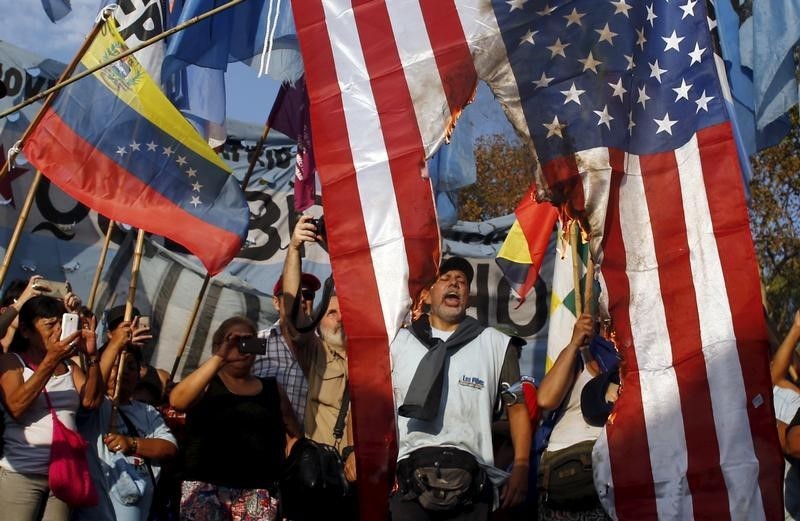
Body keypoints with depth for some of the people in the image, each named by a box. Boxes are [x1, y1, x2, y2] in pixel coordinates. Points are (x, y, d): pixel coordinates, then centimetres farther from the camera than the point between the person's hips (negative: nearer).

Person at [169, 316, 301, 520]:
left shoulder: (272, 389, 16)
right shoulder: (206, 384, 8)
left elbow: (293, 435, 17)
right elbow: (177, 401, -13)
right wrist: (218, 358, -16)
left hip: (258, 490, 2)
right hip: (206, 485, -2)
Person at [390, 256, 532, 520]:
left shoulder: (497, 344, 8)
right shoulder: (398, 342, 10)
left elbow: (517, 407, 11)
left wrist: (521, 468, 2)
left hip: (470, 477, 0)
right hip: (410, 475, 0)